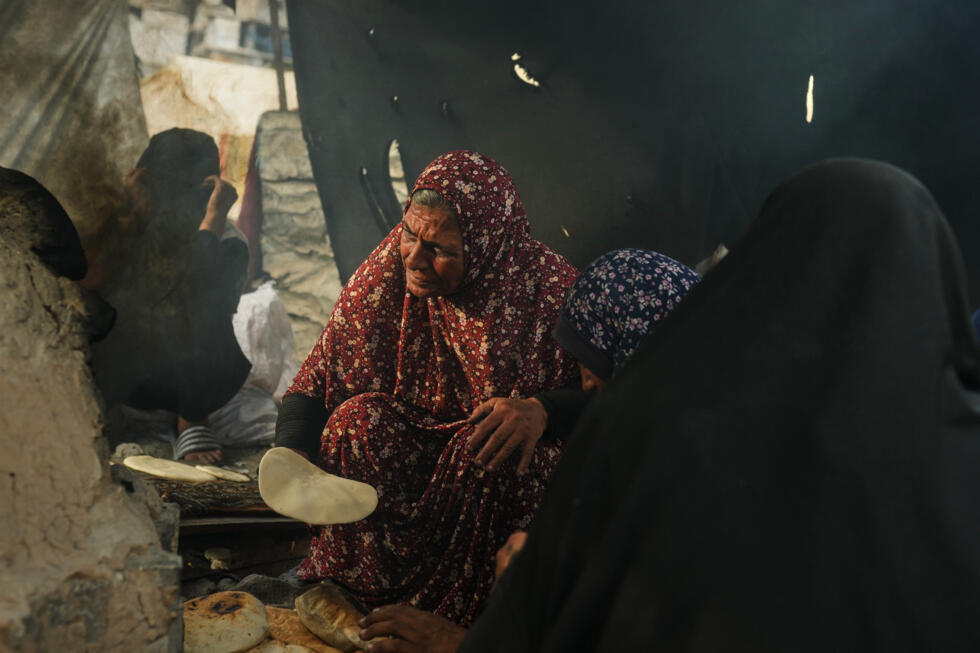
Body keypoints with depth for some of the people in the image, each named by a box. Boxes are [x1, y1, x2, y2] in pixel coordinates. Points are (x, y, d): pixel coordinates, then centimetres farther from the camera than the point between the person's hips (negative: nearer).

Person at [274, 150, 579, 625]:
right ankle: (345, 592, -7)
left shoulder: (548, 289, -19)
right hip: (412, 440, 3)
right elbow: (317, 381, -5)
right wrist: (293, 454, -21)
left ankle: (445, 610, -13)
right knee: (358, 418, -25)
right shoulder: (389, 268, -11)